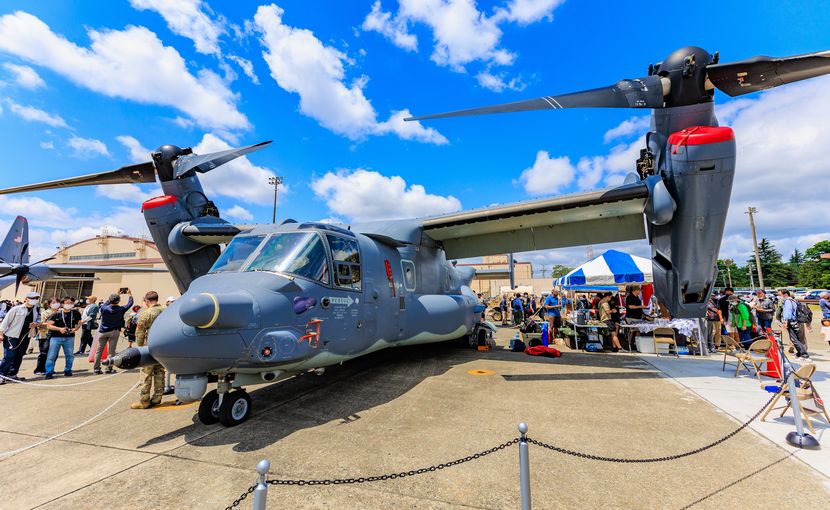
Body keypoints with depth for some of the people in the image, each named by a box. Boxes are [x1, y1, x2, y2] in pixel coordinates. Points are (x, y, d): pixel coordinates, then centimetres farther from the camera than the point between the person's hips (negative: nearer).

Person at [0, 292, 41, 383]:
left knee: (19, 357, 10)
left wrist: (36, 323, -5)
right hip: (12, 336, -5)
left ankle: (12, 374, 20)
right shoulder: (16, 309, -8)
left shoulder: (37, 310, 8)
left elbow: (38, 320, 18)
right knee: (9, 357, -7)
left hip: (25, 337, 5)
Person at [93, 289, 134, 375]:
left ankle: (96, 368, 12)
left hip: (103, 332, 2)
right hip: (114, 332, -2)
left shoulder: (104, 308, -8)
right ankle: (109, 368, 3)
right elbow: (130, 303, 4)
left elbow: (106, 303, 16)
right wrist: (130, 294, 18)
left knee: (99, 351, 9)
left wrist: (114, 296, 27)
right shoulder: (120, 310, -11)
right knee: (111, 351, 2)